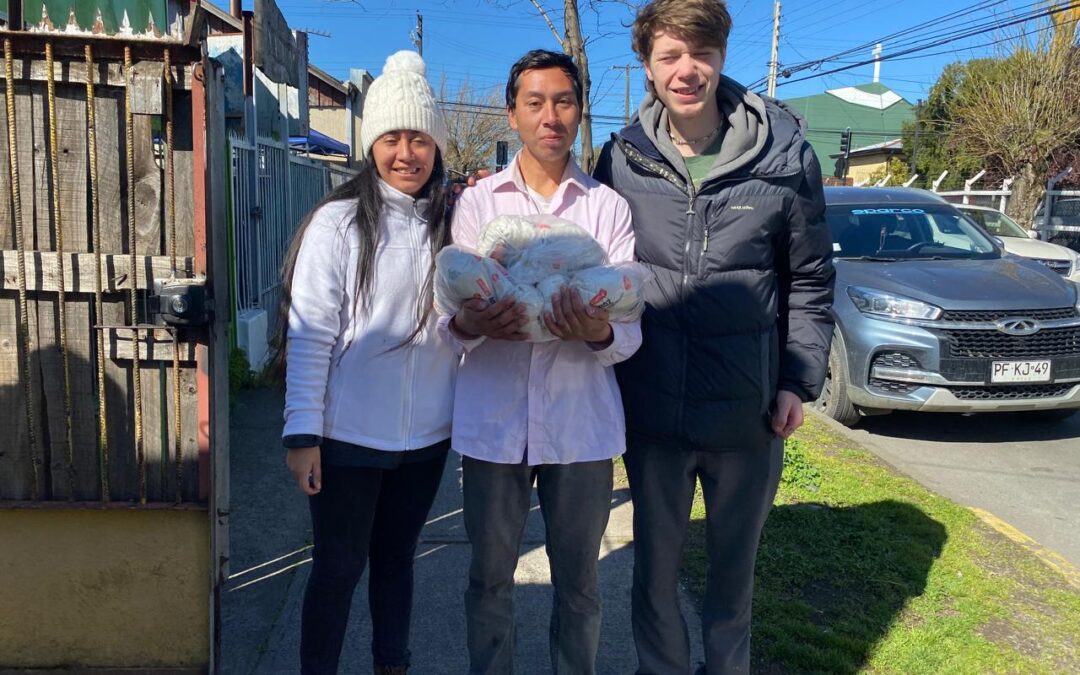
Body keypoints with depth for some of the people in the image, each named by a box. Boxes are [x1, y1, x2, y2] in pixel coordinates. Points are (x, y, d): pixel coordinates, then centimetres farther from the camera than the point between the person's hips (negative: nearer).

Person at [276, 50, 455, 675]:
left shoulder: (453, 225, 1)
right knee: (339, 567, 9)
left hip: (427, 434, 4)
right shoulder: (338, 223, -11)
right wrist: (303, 433, -12)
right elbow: (309, 335, -11)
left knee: (397, 558, 20)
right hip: (348, 434, -4)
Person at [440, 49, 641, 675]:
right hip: (494, 418, 0)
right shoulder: (478, 202, 5)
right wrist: (469, 325, -26)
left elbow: (630, 329, -3)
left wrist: (599, 333, -26)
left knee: (578, 582, 14)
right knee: (490, 577, 12)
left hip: (582, 421, 0)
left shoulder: (609, 207, 4)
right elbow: (451, 313, -2)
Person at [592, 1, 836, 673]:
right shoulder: (621, 159, -3)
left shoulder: (785, 155, -5)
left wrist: (800, 380, -2)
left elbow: (810, 280, 2)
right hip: (651, 409, 1)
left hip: (750, 414, 0)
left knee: (735, 566, 19)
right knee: (656, 567, 15)